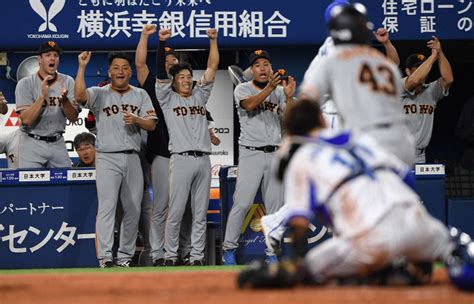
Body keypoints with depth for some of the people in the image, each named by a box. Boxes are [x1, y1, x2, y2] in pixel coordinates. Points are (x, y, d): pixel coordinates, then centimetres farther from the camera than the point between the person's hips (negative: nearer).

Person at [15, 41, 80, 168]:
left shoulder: (67, 82, 5)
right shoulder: (25, 84, -6)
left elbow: (73, 118, -1)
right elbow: (26, 119, -16)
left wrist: (64, 100, -20)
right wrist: (42, 96, -25)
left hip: (58, 144, 4)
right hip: (33, 144, -4)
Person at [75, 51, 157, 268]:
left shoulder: (141, 95, 13)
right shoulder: (99, 94, 3)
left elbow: (151, 125, 4)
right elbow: (80, 96, -19)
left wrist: (136, 119, -16)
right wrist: (82, 67, -20)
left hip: (132, 158, 4)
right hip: (108, 158, -4)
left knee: (133, 209, 5)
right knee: (107, 206, -14)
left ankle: (125, 256, 13)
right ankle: (105, 257, -19)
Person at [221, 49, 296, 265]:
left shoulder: (279, 91, 10)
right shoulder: (242, 89, 1)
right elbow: (249, 104, -21)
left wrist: (289, 97, -23)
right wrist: (269, 89, -35)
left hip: (274, 155, 4)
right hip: (251, 154, -4)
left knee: (275, 206, 4)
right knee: (242, 203, -9)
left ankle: (272, 254, 10)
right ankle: (229, 249, -1)